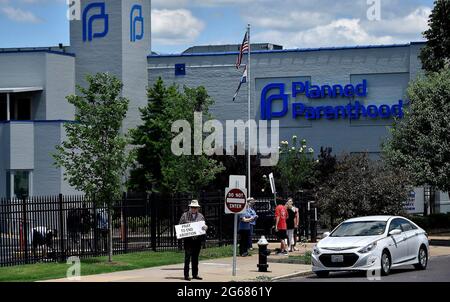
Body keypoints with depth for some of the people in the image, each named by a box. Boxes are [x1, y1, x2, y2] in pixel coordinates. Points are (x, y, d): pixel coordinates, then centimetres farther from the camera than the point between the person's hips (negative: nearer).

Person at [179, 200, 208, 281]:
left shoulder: (200, 216, 12)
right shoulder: (185, 215, 4)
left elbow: (205, 226, 12)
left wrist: (205, 227, -12)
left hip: (197, 239, 3)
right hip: (188, 239, -3)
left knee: (195, 258, 10)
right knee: (187, 257, -8)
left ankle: (195, 274, 17)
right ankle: (186, 275, -7)